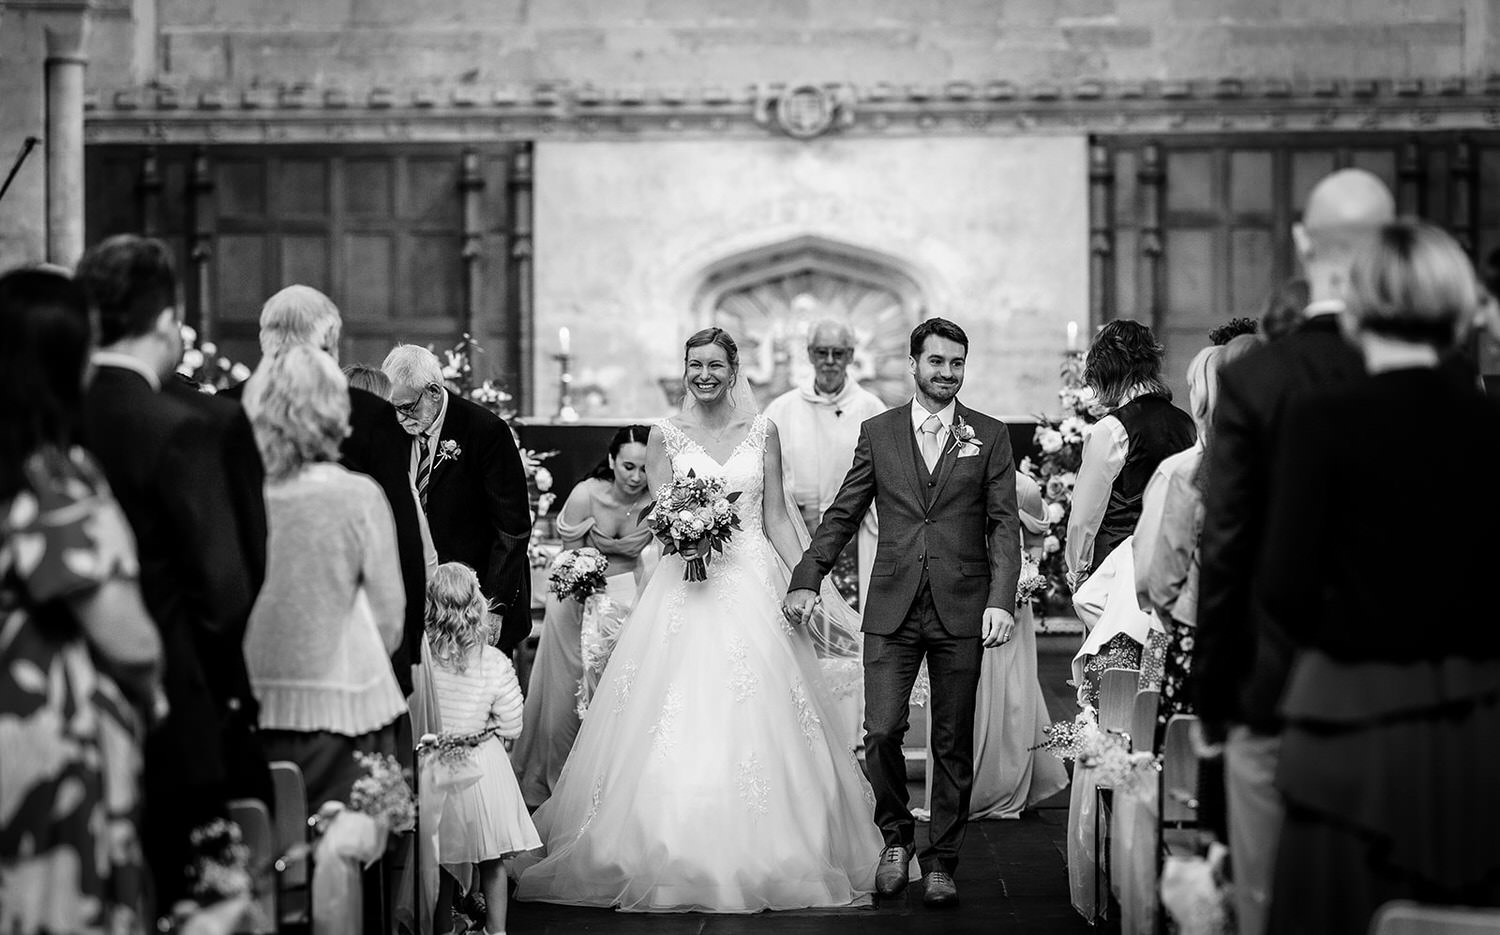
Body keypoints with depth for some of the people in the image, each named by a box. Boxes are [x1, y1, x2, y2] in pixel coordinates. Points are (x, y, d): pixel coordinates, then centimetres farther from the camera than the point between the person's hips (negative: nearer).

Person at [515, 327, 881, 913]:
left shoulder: (761, 432, 8)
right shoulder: (666, 435, 6)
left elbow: (777, 517, 9)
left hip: (754, 582, 1)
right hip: (686, 588, -1)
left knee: (756, 719, -4)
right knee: (678, 723, -7)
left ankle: (761, 859, 3)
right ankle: (679, 860, -1)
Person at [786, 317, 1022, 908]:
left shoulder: (990, 437, 6)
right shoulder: (878, 433, 9)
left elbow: (1004, 525, 1)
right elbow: (843, 514, 11)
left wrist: (1001, 600, -11)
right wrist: (807, 580, 1)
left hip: (961, 612, -1)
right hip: (892, 609, 1)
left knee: (953, 744, 4)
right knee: (882, 732, -7)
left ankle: (940, 863, 15)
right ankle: (896, 838, 17)